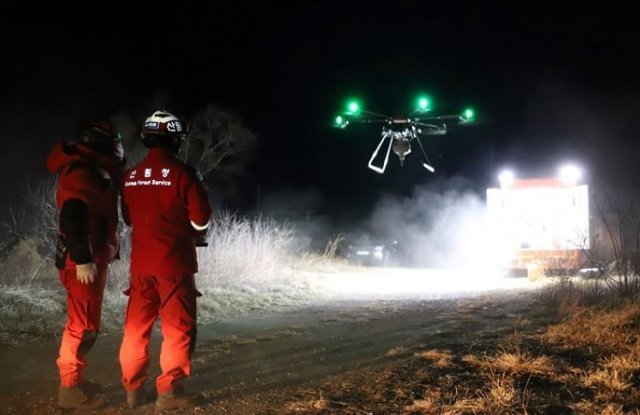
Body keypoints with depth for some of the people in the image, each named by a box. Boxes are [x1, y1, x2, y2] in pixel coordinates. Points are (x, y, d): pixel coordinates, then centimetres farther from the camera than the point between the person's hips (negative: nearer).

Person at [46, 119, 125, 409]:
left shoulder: (93, 171, 17)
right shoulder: (81, 172, -16)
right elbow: (72, 216, -27)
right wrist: (82, 259, -29)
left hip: (92, 259, 11)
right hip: (82, 262, -11)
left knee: (84, 322, 16)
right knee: (83, 324, -7)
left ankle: (74, 380, 25)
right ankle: (70, 388, -1)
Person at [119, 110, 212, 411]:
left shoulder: (131, 177, 5)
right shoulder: (182, 173, -12)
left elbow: (129, 218, 14)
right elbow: (201, 218, -10)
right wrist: (194, 235, 11)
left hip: (141, 261, 6)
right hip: (174, 261, -5)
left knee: (137, 325, 12)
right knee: (178, 327, 2)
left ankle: (134, 388, 16)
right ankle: (169, 390, 1)